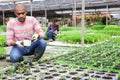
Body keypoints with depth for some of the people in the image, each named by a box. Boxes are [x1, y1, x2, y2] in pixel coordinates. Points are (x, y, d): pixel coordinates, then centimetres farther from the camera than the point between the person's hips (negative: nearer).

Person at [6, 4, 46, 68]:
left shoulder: (32, 19, -9)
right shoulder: (11, 23, -12)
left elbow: (41, 33, -11)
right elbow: (9, 41, -12)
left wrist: (37, 36, -36)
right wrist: (17, 43, -34)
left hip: (31, 47, 2)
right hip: (19, 47, -1)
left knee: (43, 42, -29)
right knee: (14, 58, -35)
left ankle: (35, 61, -4)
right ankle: (21, 59, 3)